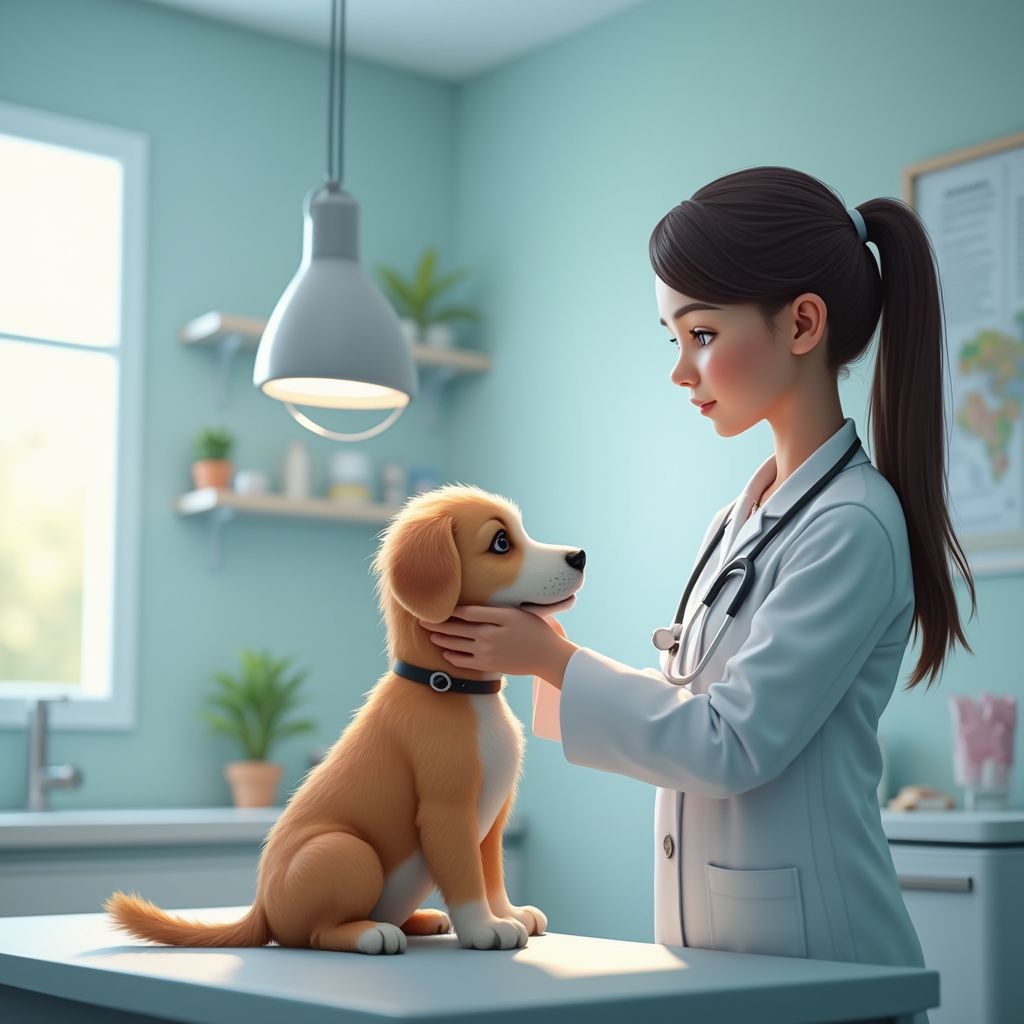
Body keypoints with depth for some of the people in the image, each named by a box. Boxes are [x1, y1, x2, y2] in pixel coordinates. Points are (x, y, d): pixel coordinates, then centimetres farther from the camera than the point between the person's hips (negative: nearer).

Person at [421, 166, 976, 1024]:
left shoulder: (853, 526, -17)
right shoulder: (751, 511, 8)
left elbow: (732, 745, -19)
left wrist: (553, 660, -12)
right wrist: (541, 647, -1)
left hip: (811, 954, -7)